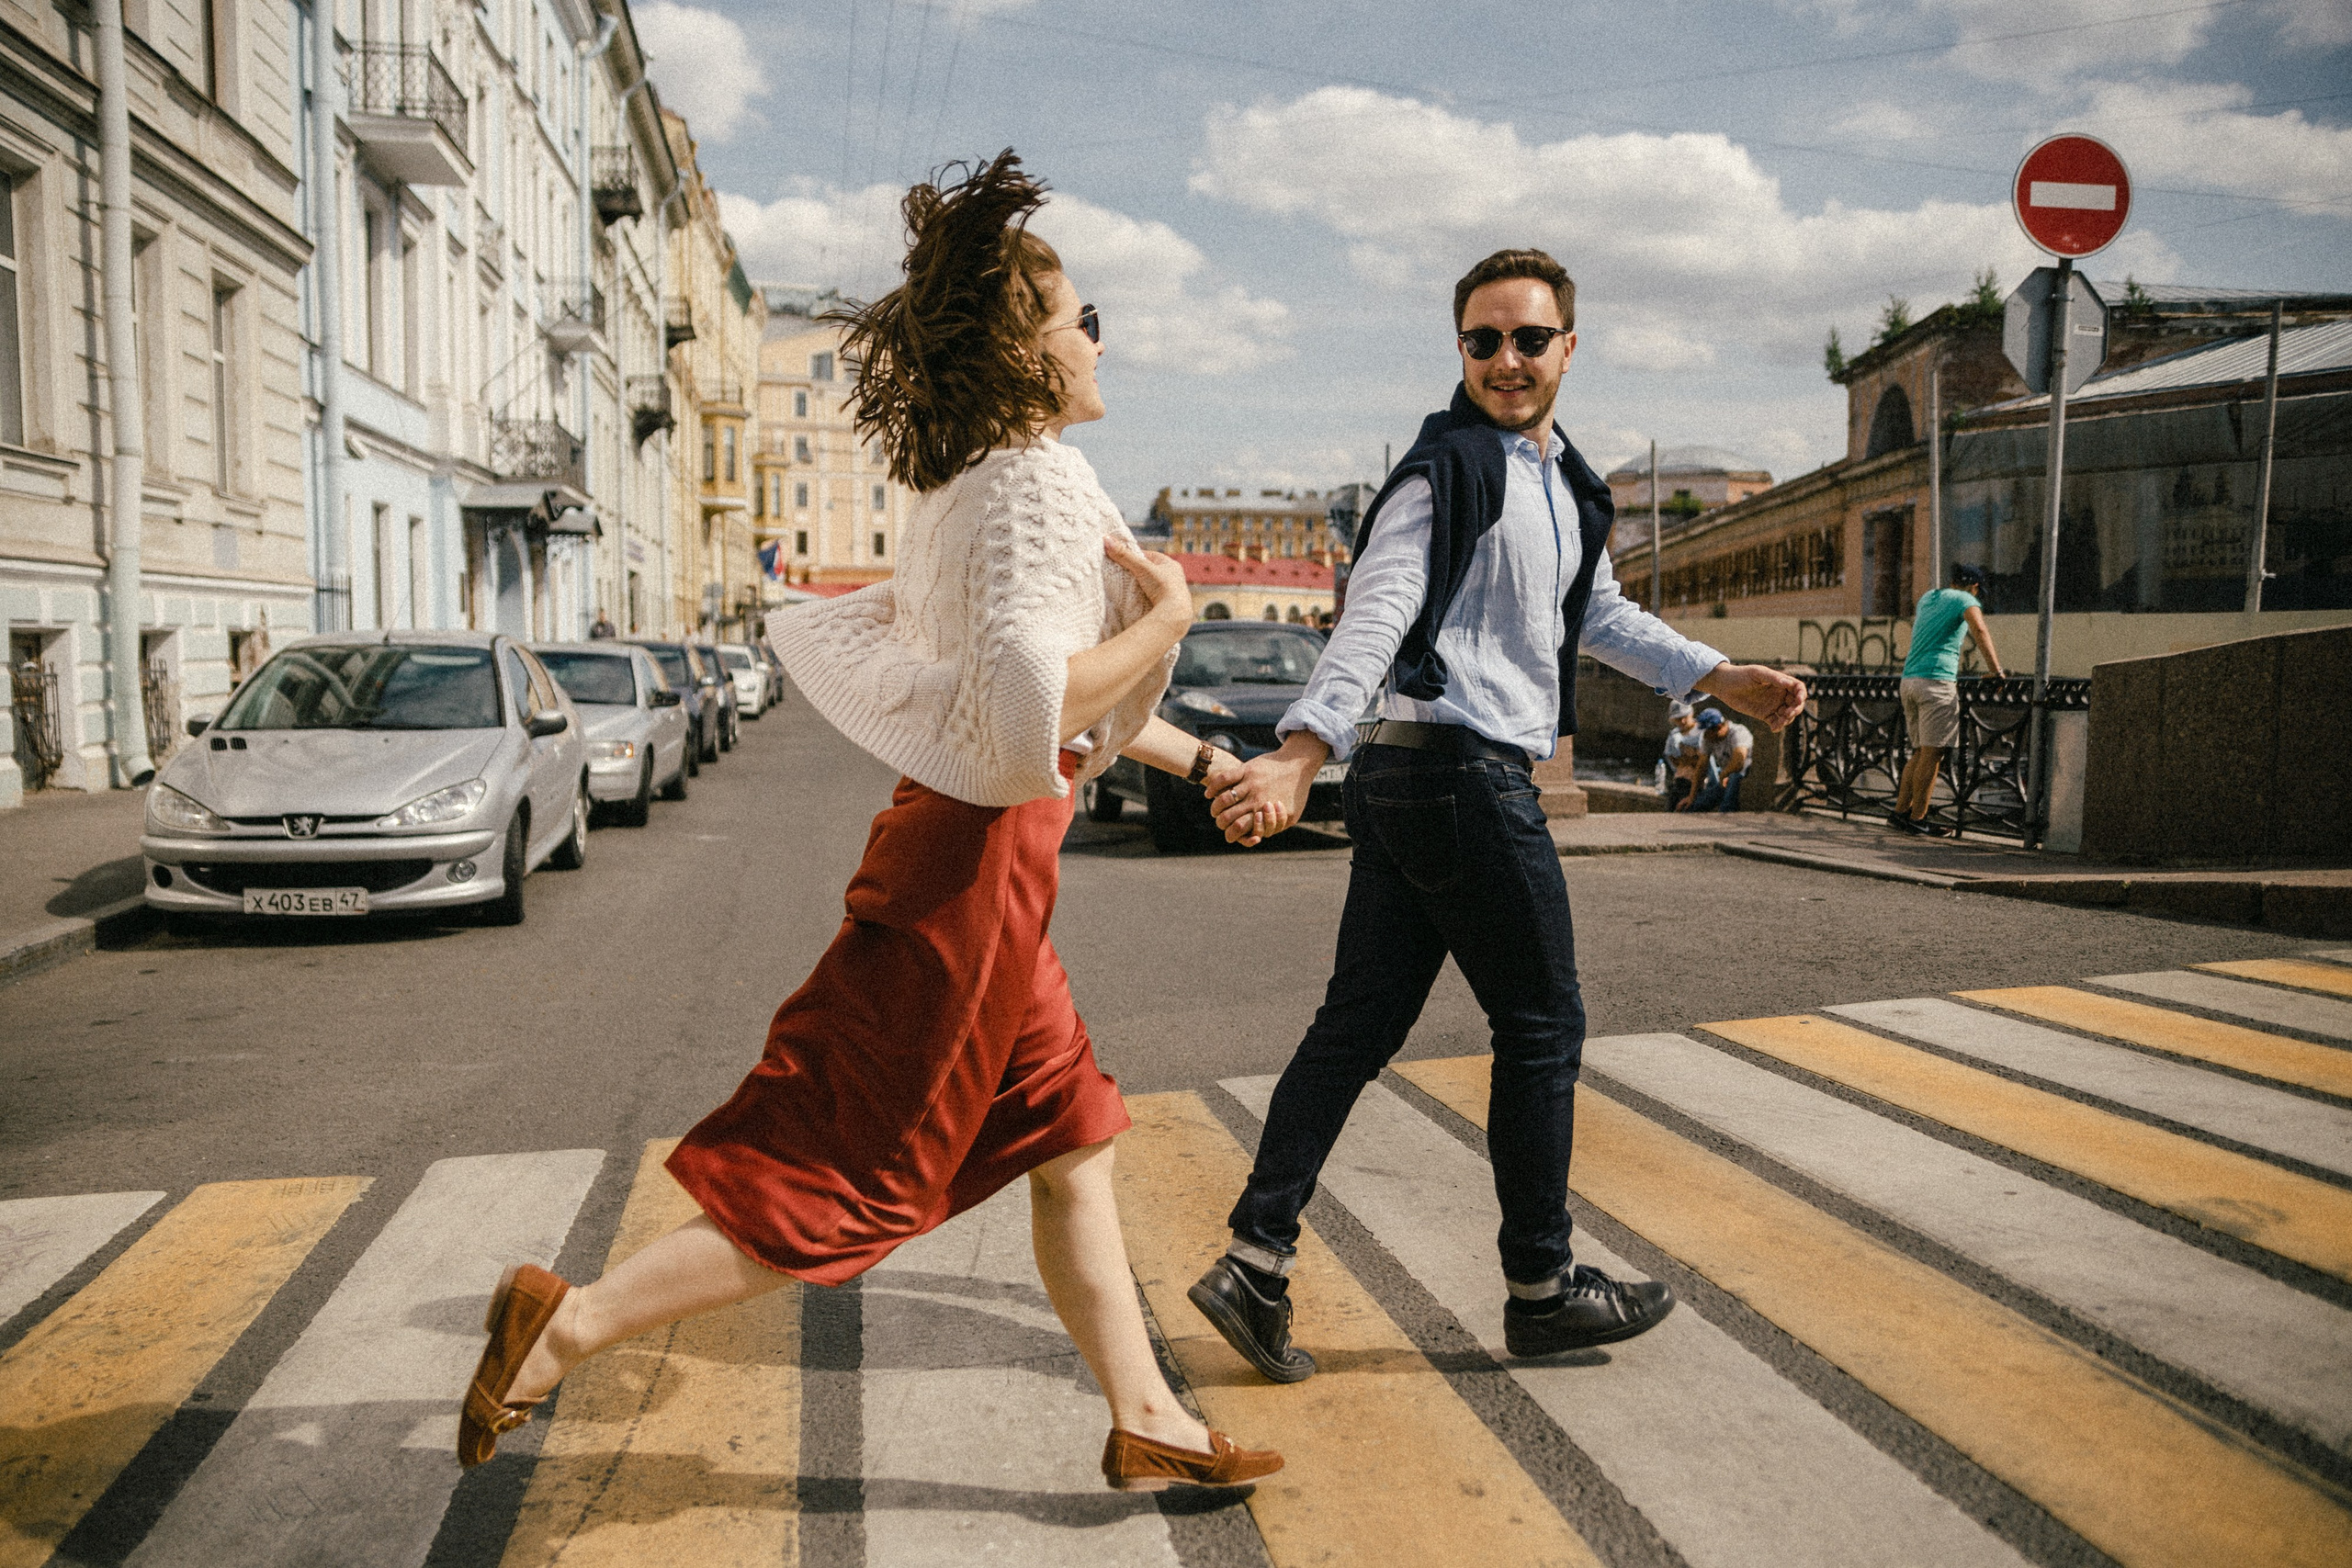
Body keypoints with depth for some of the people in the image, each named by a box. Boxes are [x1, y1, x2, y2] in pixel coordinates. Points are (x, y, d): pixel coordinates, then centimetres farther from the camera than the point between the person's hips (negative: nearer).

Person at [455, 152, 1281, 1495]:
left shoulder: (979, 480, 16)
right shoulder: (1038, 478, -15)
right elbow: (1031, 702, -28)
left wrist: (1198, 758, 28)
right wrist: (1166, 617, -14)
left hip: (965, 845, 10)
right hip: (982, 849, -10)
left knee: (1070, 1146, 14)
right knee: (843, 1180, 0)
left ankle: (1148, 1423, 25)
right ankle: (574, 1323, 11)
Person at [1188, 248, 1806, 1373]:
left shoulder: (1565, 482, 20)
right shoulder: (1448, 468, -10)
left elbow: (1598, 615, 32)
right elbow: (1376, 615, -23)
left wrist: (1718, 677, 29)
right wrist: (1299, 752, -35)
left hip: (1409, 779, 9)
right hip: (1465, 774, -9)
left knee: (1362, 1022, 6)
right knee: (1542, 1026, 3)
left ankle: (1254, 1266, 9)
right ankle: (1542, 1291, 18)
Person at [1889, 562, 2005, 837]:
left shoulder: (1927, 597, 23)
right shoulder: (1966, 600, 1)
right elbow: (1980, 631, -16)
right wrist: (1996, 671, -16)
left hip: (1909, 679, 8)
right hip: (1937, 680, -8)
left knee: (1921, 751, 12)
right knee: (1932, 753, -5)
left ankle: (1900, 811, 8)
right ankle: (1917, 819, -6)